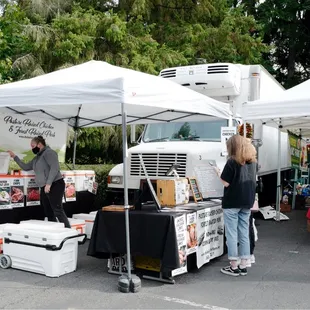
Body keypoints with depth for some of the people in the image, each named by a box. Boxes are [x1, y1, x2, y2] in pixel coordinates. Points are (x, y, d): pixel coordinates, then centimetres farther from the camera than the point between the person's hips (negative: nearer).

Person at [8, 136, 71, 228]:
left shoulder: (48, 152, -7)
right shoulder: (37, 158, 21)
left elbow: (55, 168, -20)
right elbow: (25, 167, 28)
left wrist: (48, 183, -25)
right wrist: (14, 157, 25)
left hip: (55, 185, -10)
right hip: (44, 188, 10)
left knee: (58, 211, -15)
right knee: (49, 213, 7)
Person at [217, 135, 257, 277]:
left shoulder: (232, 161, -11)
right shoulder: (252, 161, 8)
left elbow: (226, 183, -12)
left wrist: (220, 175, 4)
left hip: (232, 202, -6)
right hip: (247, 202, 6)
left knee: (232, 234, 1)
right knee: (244, 234, 10)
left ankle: (234, 267, 6)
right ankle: (243, 266, 14)